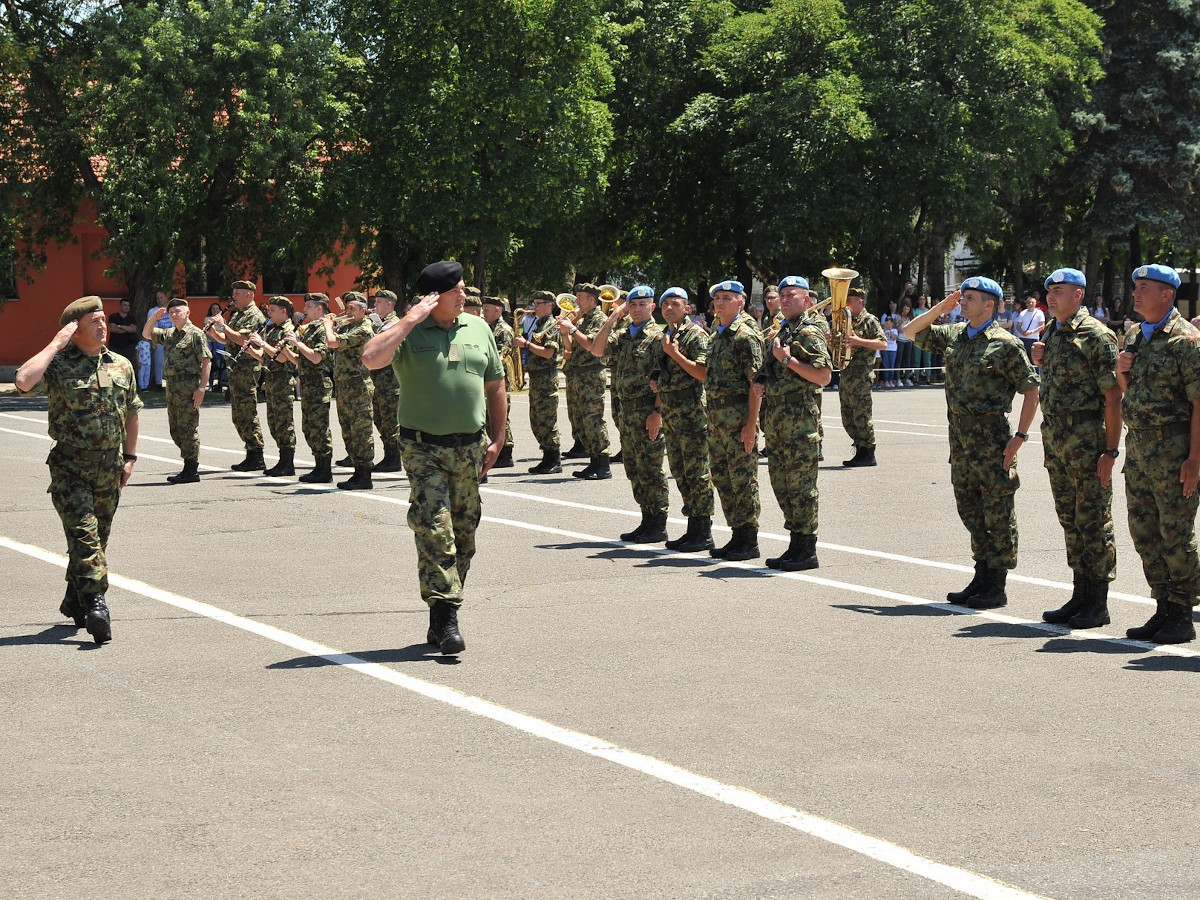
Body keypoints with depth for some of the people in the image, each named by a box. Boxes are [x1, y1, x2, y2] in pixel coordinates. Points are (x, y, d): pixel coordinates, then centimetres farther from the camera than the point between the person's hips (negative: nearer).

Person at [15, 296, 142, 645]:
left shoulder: (121, 366, 9)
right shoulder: (58, 365, -7)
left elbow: (131, 413, 18)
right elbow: (24, 381, -27)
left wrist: (129, 457, 14)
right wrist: (55, 345, -19)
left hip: (109, 468, 5)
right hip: (70, 467, -5)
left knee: (98, 537, 12)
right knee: (84, 533, -17)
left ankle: (74, 600, 28)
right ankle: (96, 603, -24)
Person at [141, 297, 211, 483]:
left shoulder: (196, 334, -6)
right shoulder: (168, 334, 17)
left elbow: (206, 362, -11)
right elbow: (147, 334, 26)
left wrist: (201, 388, -18)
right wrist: (154, 317, 8)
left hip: (188, 388, -9)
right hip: (172, 387, 9)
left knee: (187, 429, -6)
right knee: (175, 429, 12)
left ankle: (191, 471, -2)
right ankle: (189, 466, 19)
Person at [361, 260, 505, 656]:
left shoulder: (478, 328, 10)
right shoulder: (409, 332, -4)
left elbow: (495, 385, 18)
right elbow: (372, 357, -24)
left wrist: (497, 438, 12)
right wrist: (411, 320, -19)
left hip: (471, 448, 5)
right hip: (424, 448, -5)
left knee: (464, 535, 9)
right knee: (435, 533, -14)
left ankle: (440, 621, 19)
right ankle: (446, 618, -13)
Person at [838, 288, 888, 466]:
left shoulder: (869, 320, -5)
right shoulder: (848, 321, 20)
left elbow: (883, 344, -15)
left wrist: (859, 341, -22)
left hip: (861, 376, -9)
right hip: (846, 374, 9)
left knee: (861, 417, -8)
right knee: (848, 418, 9)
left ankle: (869, 455, -3)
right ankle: (860, 451, 16)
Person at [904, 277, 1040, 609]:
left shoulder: (1005, 344, -9)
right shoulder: (953, 336, 12)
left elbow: (1031, 390, -8)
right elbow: (912, 331, 21)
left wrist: (1020, 436, -14)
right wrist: (940, 309, 7)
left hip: (992, 441, -8)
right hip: (960, 438, 8)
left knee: (998, 512, -1)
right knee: (970, 509, 13)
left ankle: (997, 586, 3)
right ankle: (982, 577, 23)